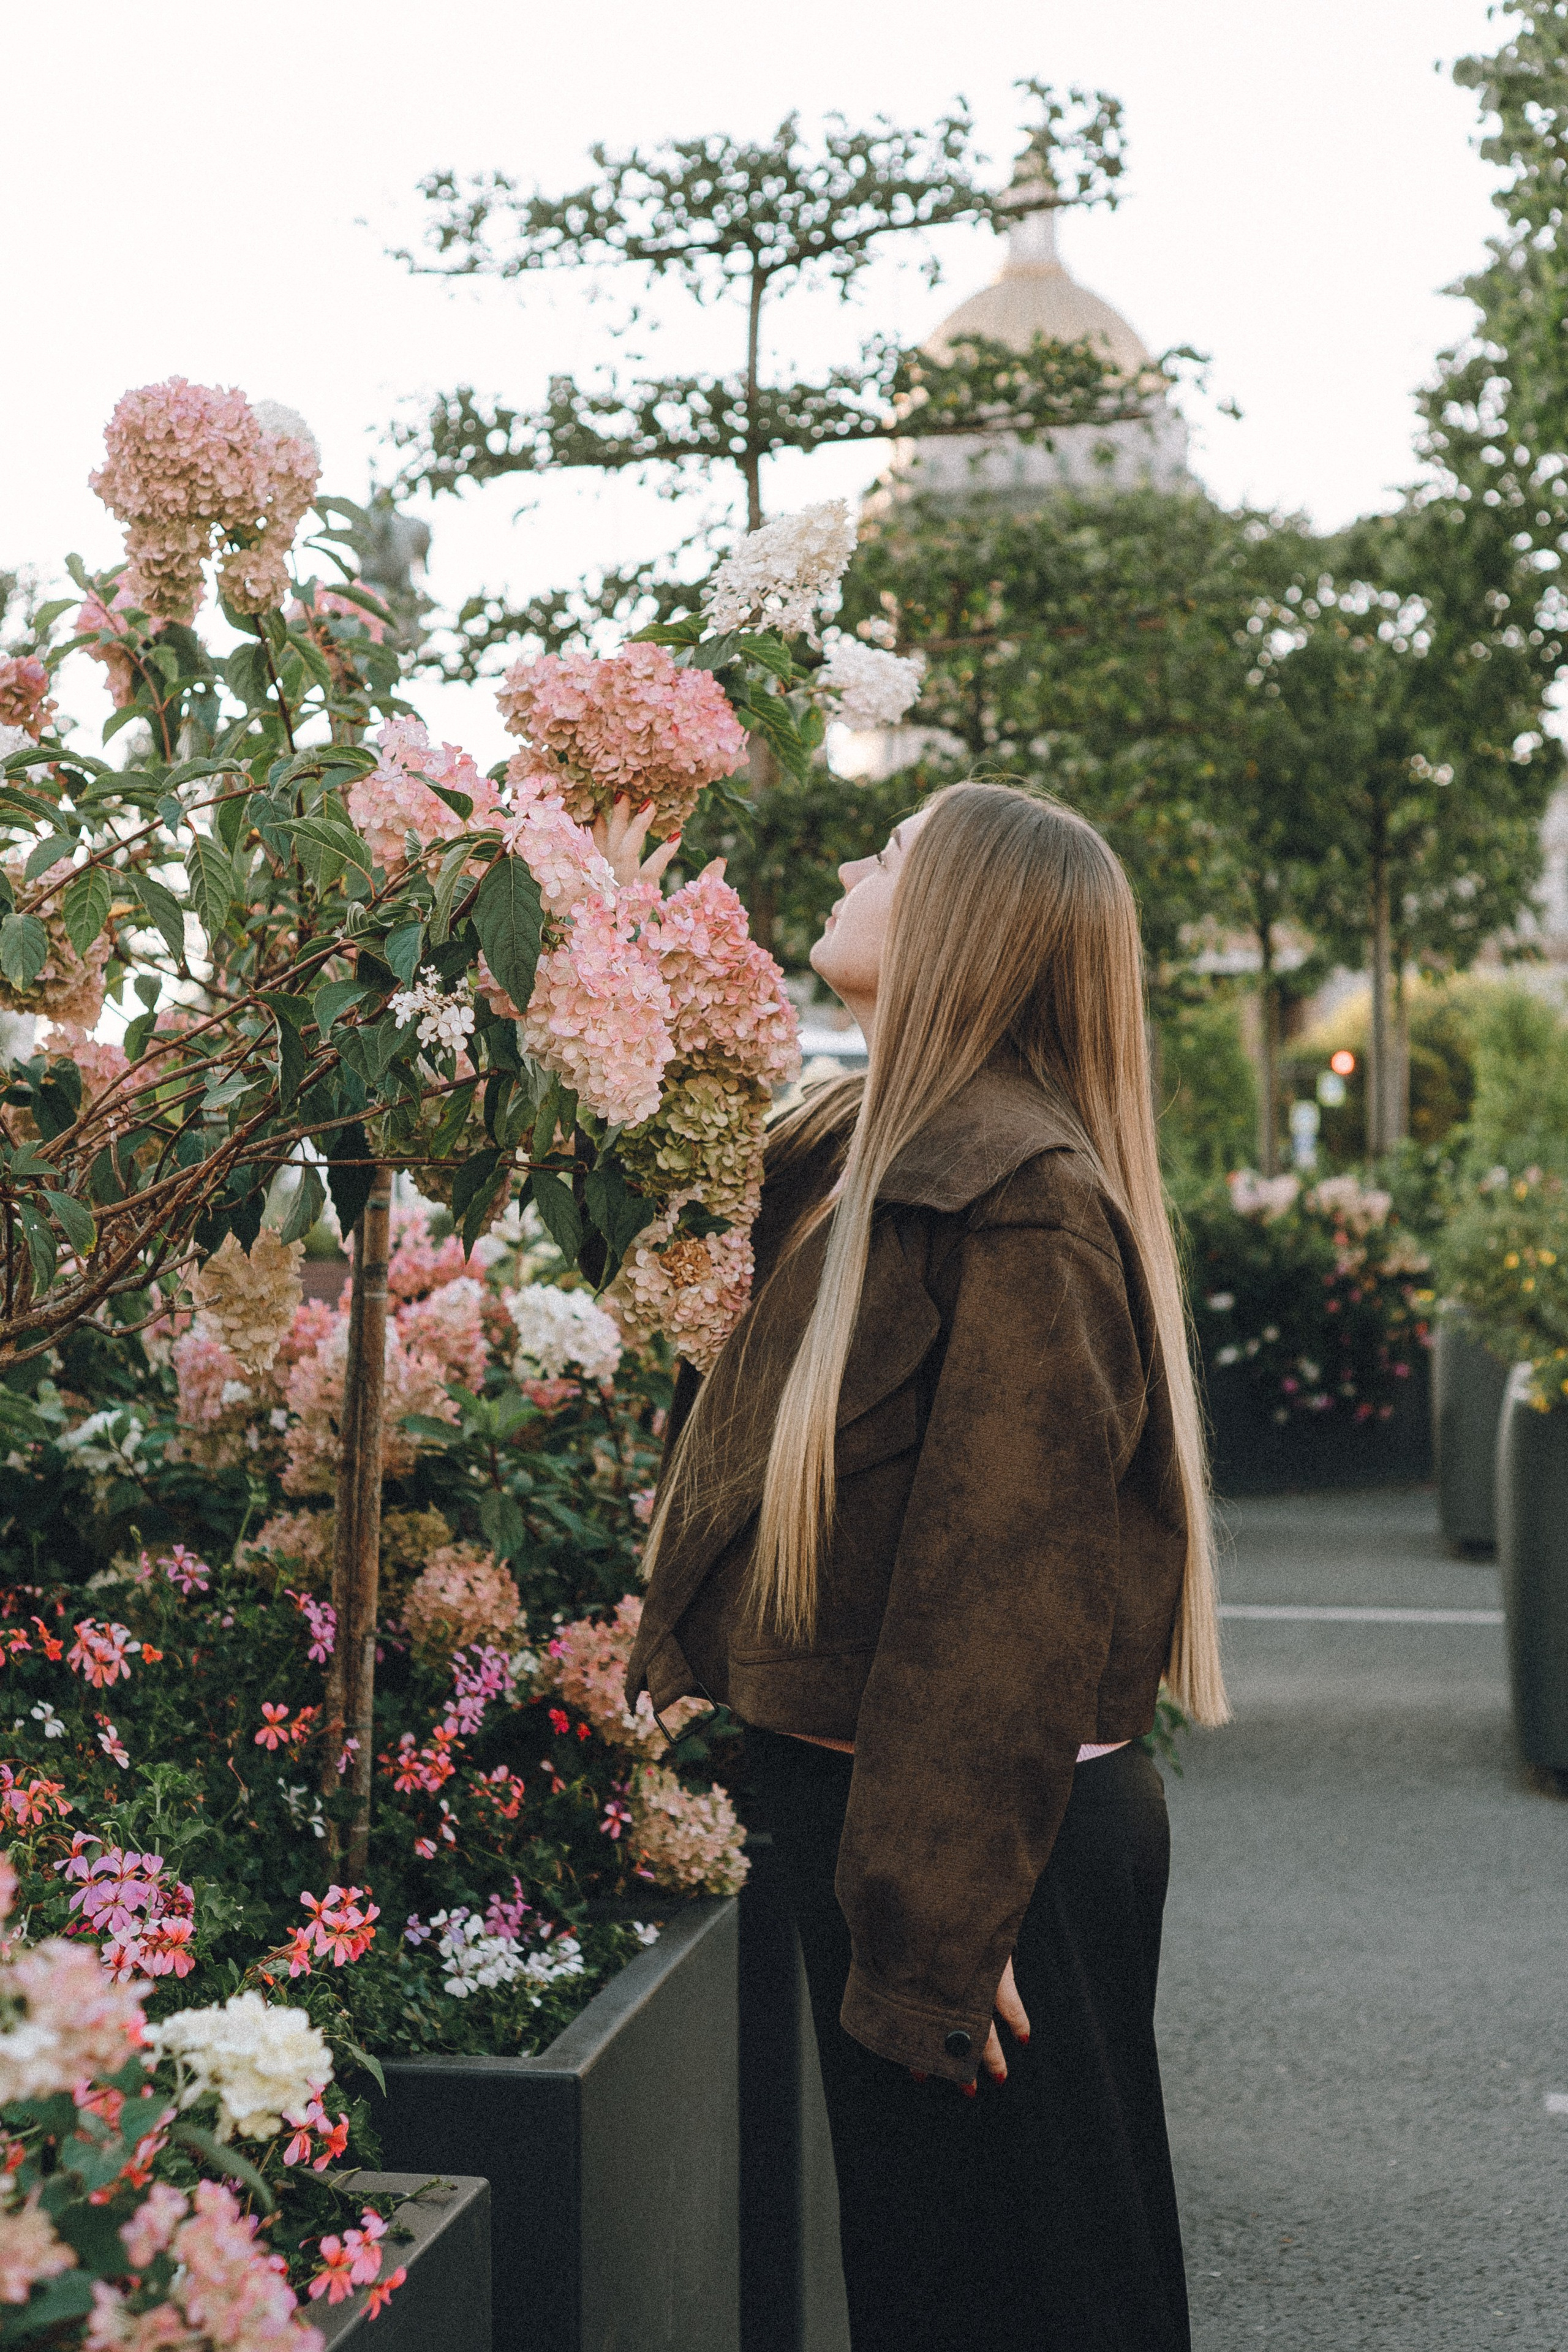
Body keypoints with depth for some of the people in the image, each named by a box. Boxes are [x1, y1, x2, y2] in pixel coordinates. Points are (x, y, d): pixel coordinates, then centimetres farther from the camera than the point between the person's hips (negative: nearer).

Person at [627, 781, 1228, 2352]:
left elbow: (1009, 1580, -23)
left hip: (992, 1849, -9)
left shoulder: (1018, 1202, -20)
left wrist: (935, 1923, -23)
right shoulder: (848, 1163, 10)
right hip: (856, 1801, 9)